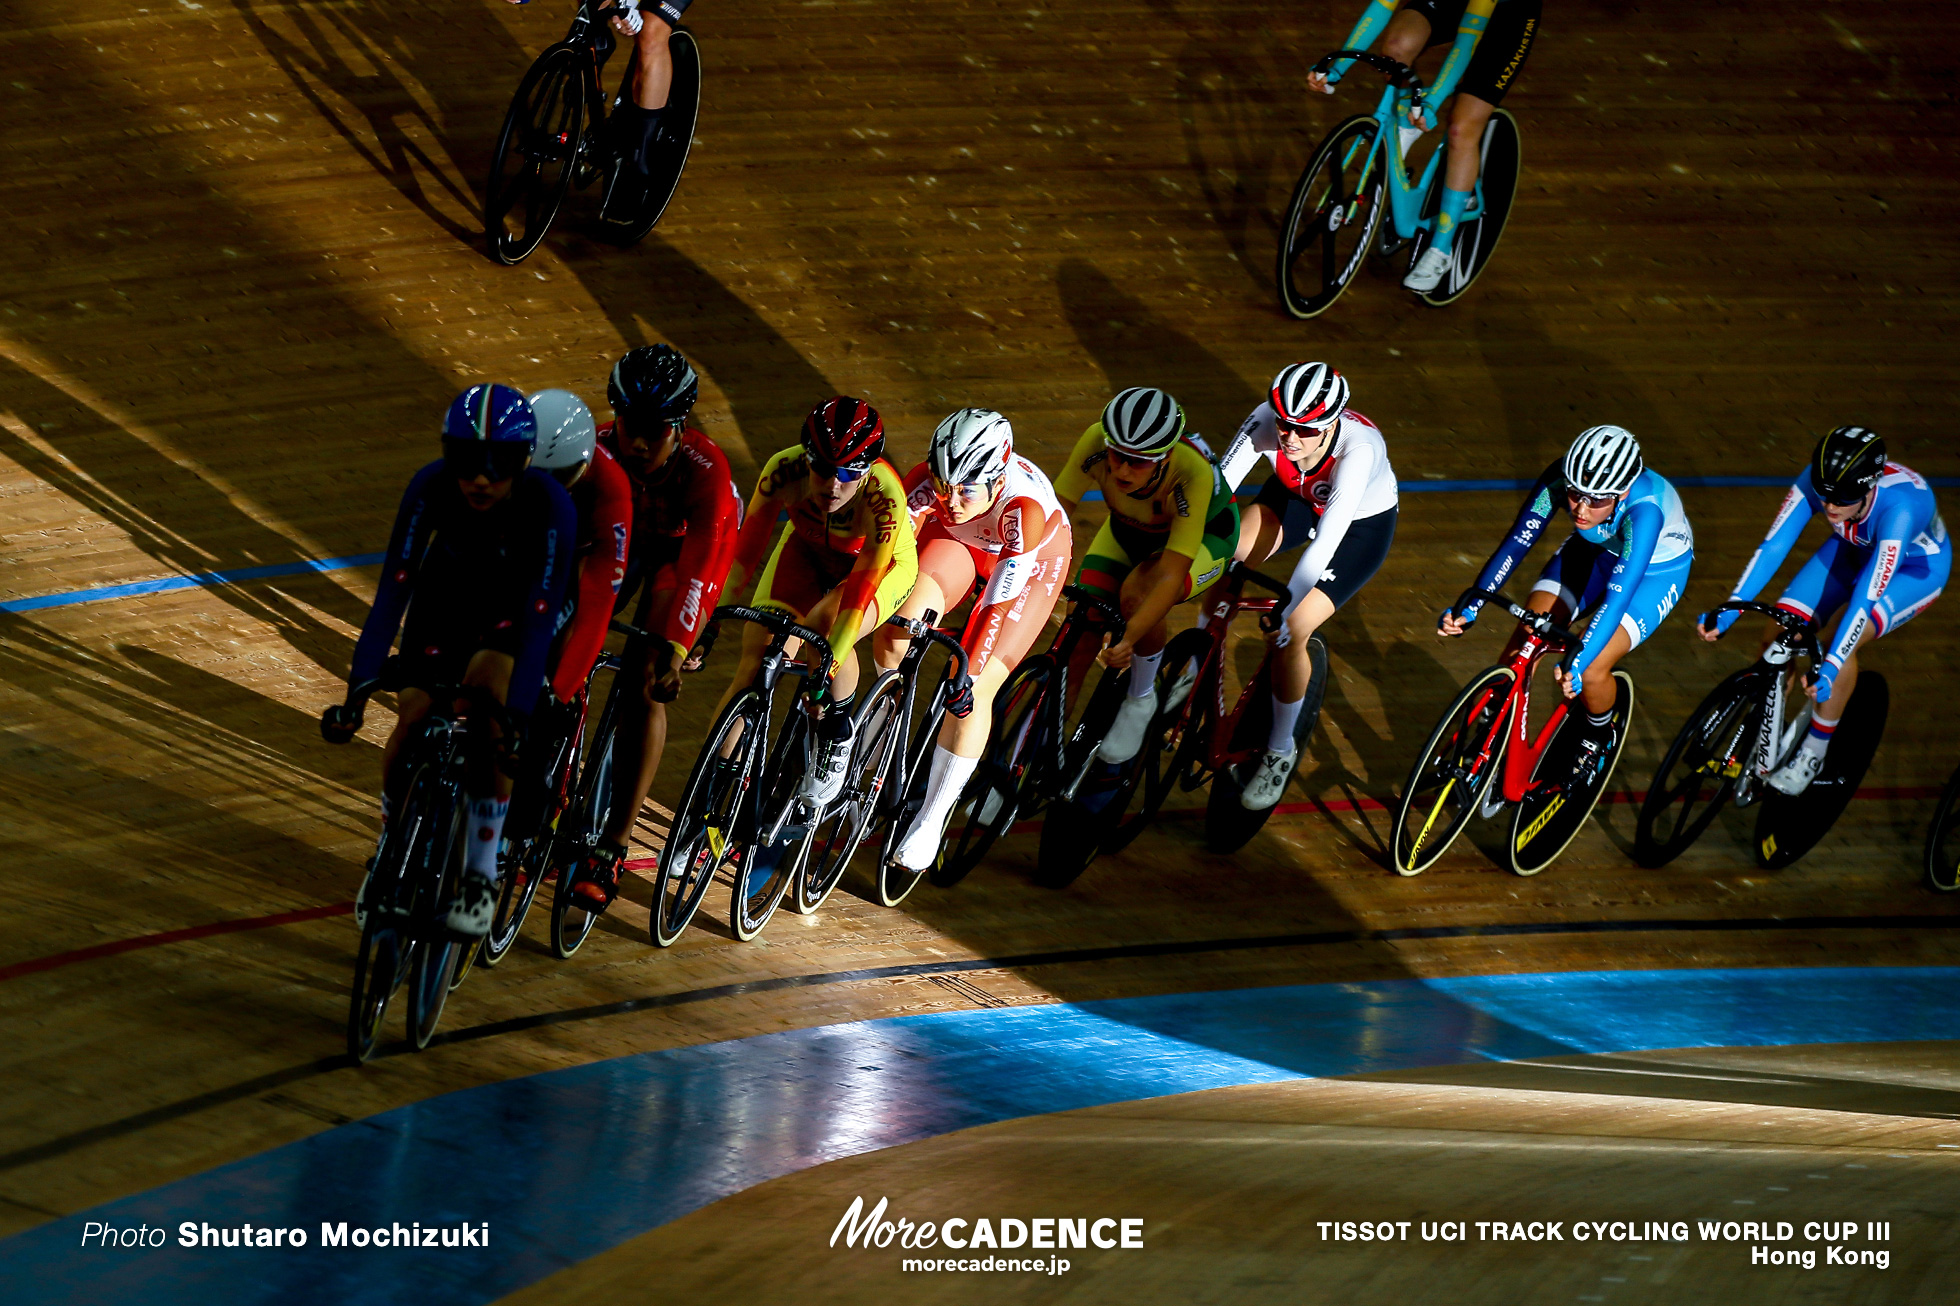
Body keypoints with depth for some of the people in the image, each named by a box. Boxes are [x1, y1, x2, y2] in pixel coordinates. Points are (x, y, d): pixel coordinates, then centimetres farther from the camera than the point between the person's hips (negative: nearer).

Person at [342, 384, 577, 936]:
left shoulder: (550, 505, -37)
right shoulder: (432, 487, -32)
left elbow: (540, 616, -39)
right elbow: (394, 588, -32)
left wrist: (517, 715, -47)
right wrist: (359, 686, -39)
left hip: (517, 603, -2)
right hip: (448, 592, 2)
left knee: (487, 681, -29)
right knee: (412, 720, -12)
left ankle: (482, 870, -16)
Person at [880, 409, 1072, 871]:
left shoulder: (1025, 506, -42)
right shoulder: (927, 482, -35)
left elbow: (998, 604, -35)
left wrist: (972, 677, -32)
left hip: (1033, 558, -3)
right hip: (957, 542, 3)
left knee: (974, 691, -11)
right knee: (897, 631, -21)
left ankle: (932, 821, 5)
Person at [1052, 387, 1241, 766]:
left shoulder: (1193, 473, -41)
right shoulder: (1096, 441, -34)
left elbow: (1171, 577, -42)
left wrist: (1129, 639, -53)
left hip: (1203, 535, -4)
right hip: (1130, 529, 4)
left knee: (1136, 594, -32)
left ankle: (1141, 699, -6)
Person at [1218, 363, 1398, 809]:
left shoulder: (1358, 449, -42)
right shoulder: (1268, 422, -31)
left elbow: (1326, 543, -45)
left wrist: (1285, 610, -49)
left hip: (1361, 524, -4)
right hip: (1296, 498, 4)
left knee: (1290, 632, -14)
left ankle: (1280, 751, 8)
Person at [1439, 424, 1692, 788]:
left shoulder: (1644, 509, -42)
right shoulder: (1560, 479, -32)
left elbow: (1618, 594, -48)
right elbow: (1517, 543, -32)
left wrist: (1579, 662, -59)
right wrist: (1470, 605, -43)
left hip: (1656, 568, -4)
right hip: (1595, 551, 4)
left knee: (1591, 672, -20)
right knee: (1524, 643, -14)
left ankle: (1598, 739, 13)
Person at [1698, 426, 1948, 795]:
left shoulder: (1900, 505, -42)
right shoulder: (1816, 481, -30)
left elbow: (1867, 596, -46)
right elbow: (1773, 545, -31)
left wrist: (1830, 667, -52)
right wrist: (1727, 612, -40)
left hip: (1915, 567, -5)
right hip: (1854, 550, 5)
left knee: (1843, 646, -27)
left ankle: (1814, 752, -5)